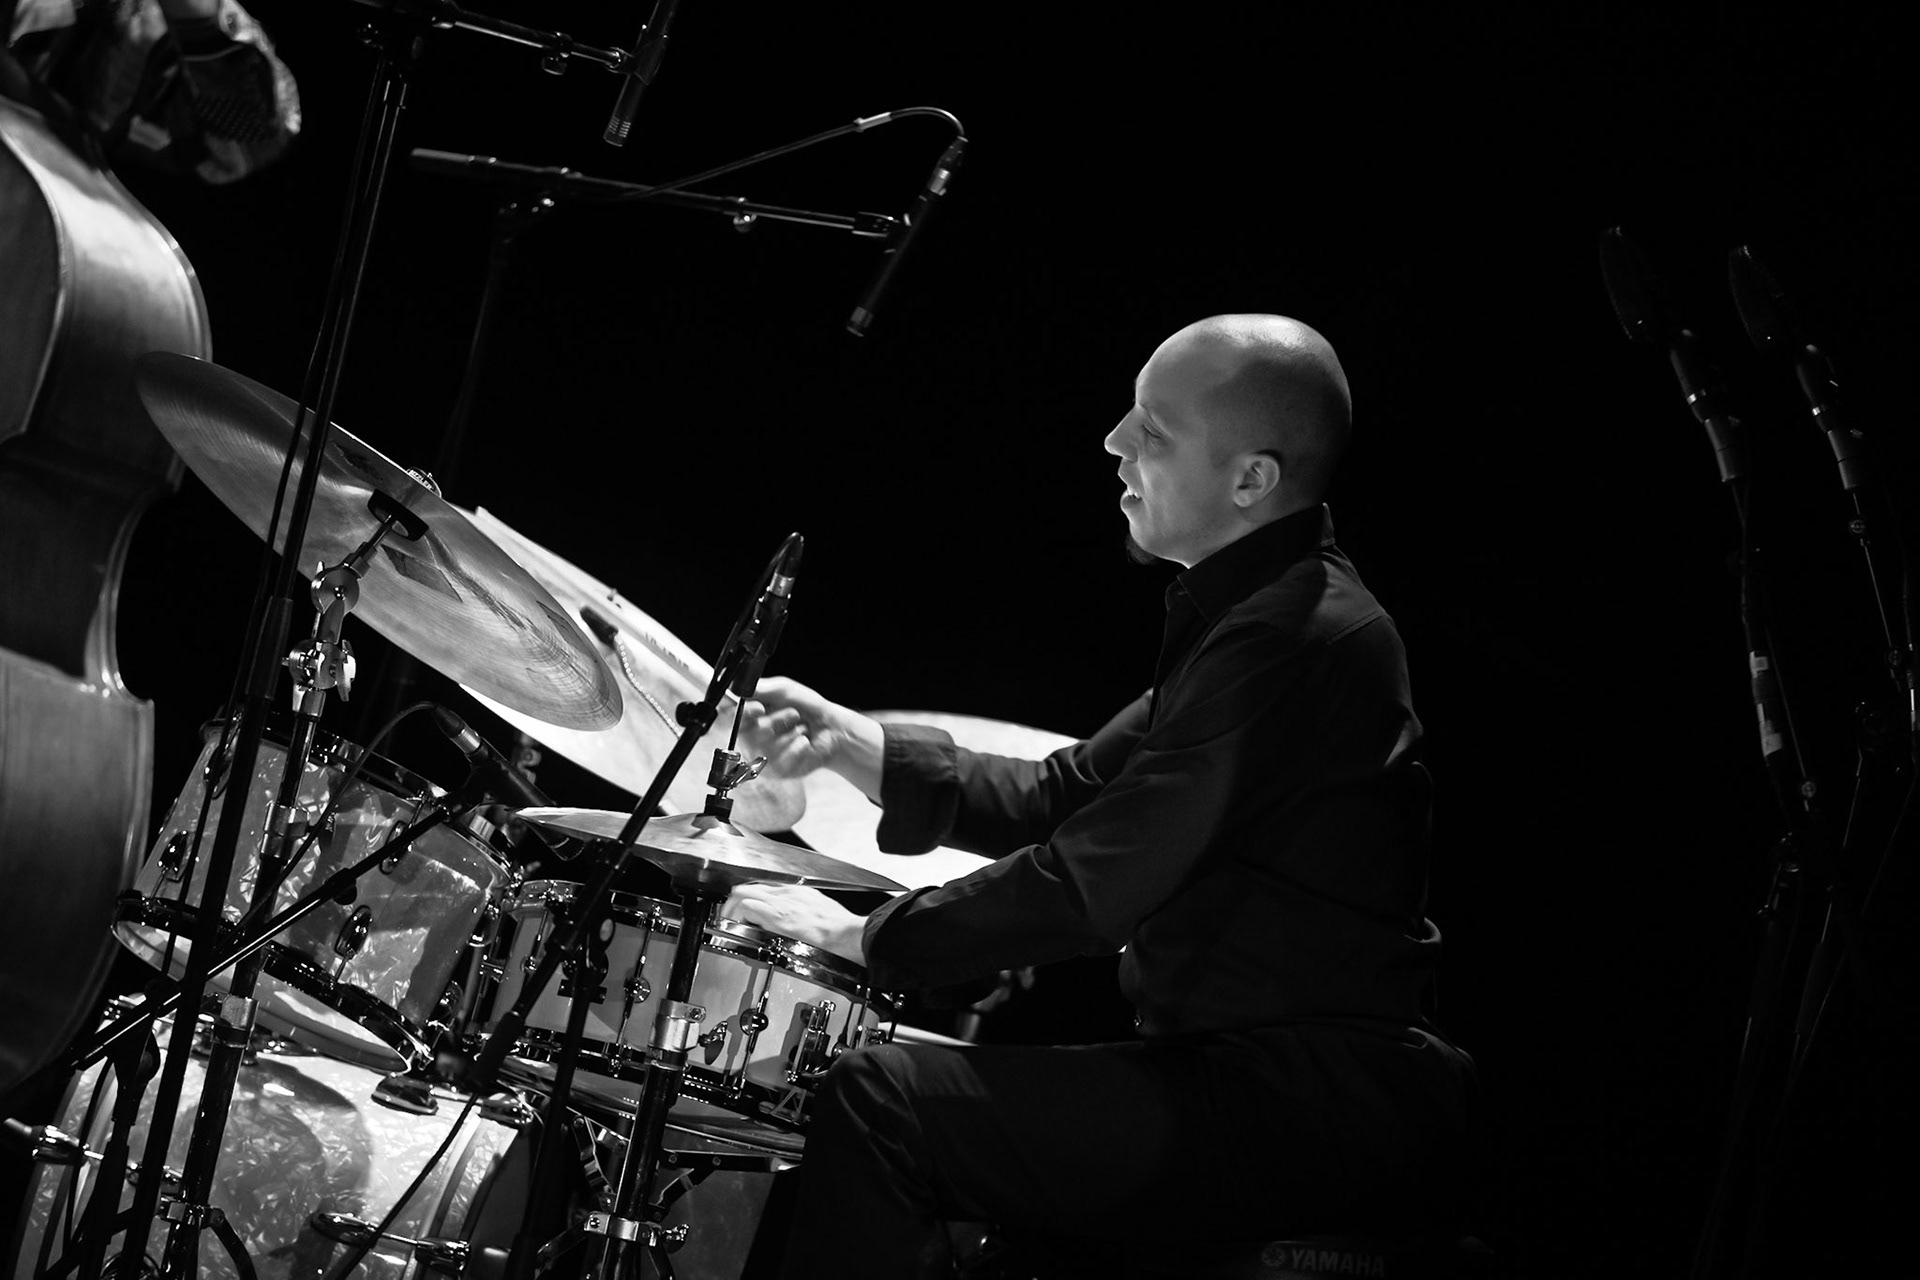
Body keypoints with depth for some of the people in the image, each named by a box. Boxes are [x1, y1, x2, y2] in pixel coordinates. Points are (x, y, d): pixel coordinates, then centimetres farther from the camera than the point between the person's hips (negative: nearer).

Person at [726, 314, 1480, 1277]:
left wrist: (868, 937, -9)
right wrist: (853, 744, 7)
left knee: (881, 1102, -17)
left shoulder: (1292, 638, -18)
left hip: (1321, 1115, -11)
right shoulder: (1246, 614, 16)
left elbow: (1093, 883, -20)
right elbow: (1067, 795, 18)